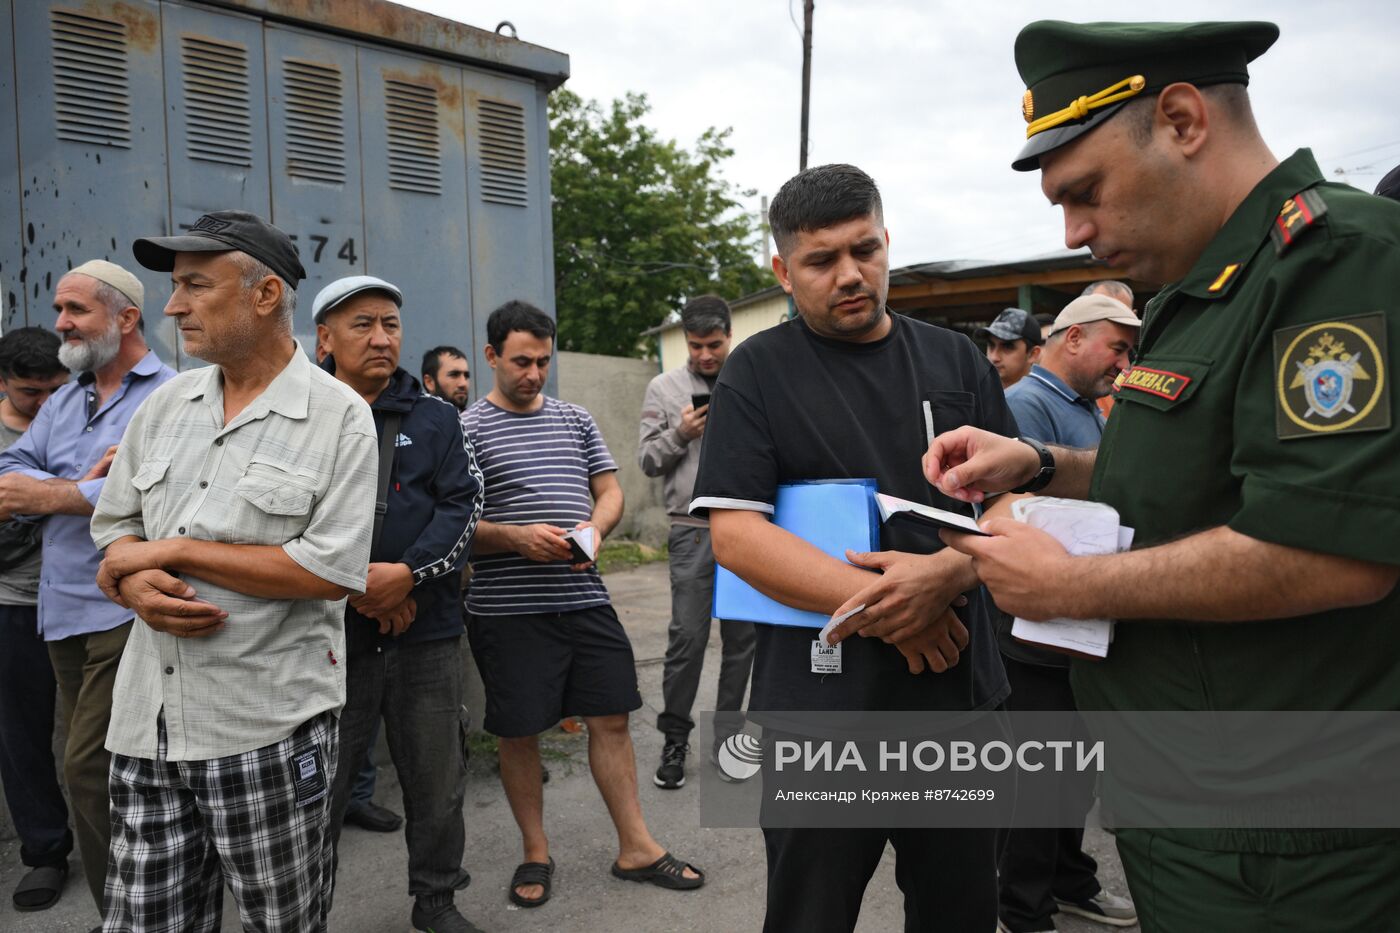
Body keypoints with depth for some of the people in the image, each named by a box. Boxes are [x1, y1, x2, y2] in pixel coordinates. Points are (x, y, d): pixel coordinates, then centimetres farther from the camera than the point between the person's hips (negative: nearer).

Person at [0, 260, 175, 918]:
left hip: (126, 610, -8)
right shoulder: (62, 402, 17)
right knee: (92, 764, 16)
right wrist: (84, 483, -13)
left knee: (90, 770, -9)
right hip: (63, 612, 8)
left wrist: (54, 496, -18)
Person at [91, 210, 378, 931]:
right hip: (148, 719, 5)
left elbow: (331, 569, -17)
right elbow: (113, 527, 14)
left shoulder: (339, 417, -8)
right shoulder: (166, 404, 9)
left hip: (267, 725, -4)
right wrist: (135, 584, -10)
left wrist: (171, 552, -12)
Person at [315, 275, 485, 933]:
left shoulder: (434, 419, 10)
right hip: (329, 633, -2)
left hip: (427, 631, 2)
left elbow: (463, 505, 2)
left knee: (438, 779, 12)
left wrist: (408, 573, -12)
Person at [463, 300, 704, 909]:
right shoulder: (469, 428, -2)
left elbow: (610, 490, 14)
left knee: (611, 720, 8)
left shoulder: (575, 419, 13)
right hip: (508, 611, -4)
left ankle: (635, 847, 21)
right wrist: (518, 538, -21)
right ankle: (535, 854, 25)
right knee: (519, 734, 6)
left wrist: (593, 528, -7)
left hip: (585, 600, 4)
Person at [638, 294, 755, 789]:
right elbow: (647, 460, 4)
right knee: (687, 636, -2)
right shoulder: (664, 388, 5)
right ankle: (675, 738, 14)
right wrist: (680, 434, -12)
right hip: (694, 529, -1)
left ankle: (728, 737, 22)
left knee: (742, 637, 8)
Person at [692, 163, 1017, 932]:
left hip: (963, 695, 4)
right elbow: (733, 532, -12)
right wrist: (881, 608, -19)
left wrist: (945, 574, -18)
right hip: (820, 706, -3)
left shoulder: (958, 363, 8)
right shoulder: (756, 373, -3)